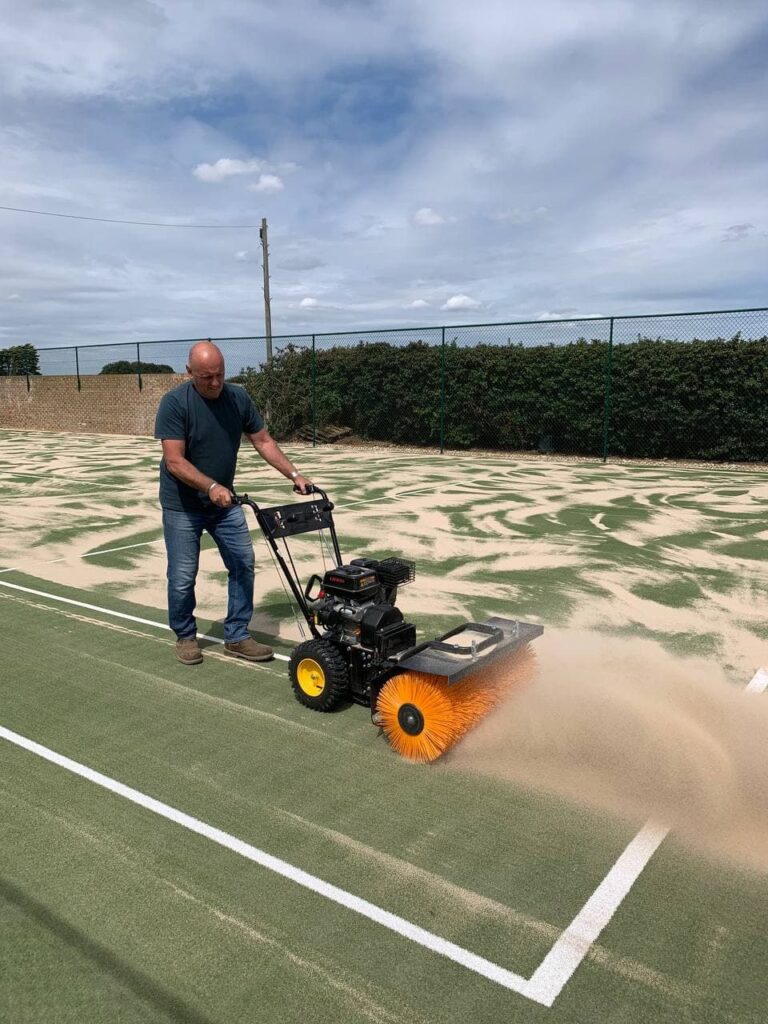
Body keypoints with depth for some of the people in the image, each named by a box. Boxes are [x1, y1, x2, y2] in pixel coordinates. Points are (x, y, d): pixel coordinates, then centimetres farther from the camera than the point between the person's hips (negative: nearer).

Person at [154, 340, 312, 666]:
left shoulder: (238, 397, -4)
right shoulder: (174, 402, -19)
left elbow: (263, 441, 1)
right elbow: (175, 461, -24)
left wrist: (294, 474, -9)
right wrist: (211, 486, -36)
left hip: (224, 501, 5)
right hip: (183, 505, -4)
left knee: (243, 565, 2)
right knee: (183, 577, 1)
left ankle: (237, 637, 14)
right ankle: (185, 636, 24)